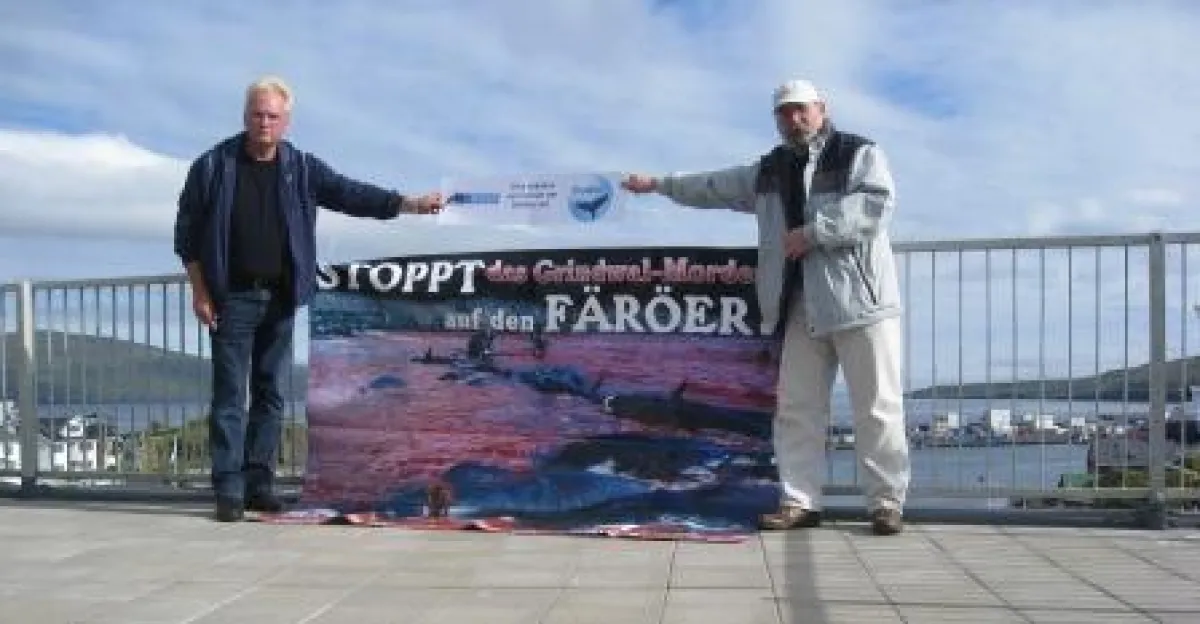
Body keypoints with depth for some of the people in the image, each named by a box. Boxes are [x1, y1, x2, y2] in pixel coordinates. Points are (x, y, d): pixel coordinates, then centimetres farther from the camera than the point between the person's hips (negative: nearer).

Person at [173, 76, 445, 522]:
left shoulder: (302, 169, 6)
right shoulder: (213, 166, -1)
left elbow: (351, 194, 1)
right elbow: (187, 231, 2)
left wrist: (409, 204, -10)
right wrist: (200, 291, -4)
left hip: (279, 298, 3)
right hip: (231, 298, -3)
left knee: (270, 393, 8)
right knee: (229, 394, -2)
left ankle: (259, 483, 16)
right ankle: (228, 489, 1)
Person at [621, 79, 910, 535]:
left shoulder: (859, 153, 1)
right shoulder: (770, 170, 19)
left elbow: (876, 206, -14)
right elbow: (716, 187, 29)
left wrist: (814, 231, -17)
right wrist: (659, 184, 33)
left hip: (860, 301, -5)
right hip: (802, 308, 6)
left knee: (877, 407, -3)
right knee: (797, 408, 5)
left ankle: (887, 502, 4)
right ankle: (800, 502, 11)